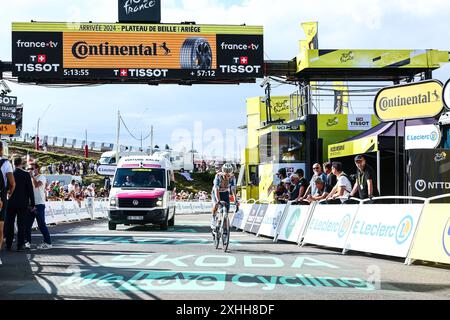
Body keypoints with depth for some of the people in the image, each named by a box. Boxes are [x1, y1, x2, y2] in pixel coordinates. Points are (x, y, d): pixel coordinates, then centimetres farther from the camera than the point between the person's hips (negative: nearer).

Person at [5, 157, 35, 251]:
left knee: (9, 224, 10)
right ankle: (20, 245, 0)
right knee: (21, 225, 1)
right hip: (23, 204, -3)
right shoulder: (26, 174, -7)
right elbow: (30, 190, -7)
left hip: (10, 203, 3)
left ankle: (8, 245, 12)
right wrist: (32, 204, -1)